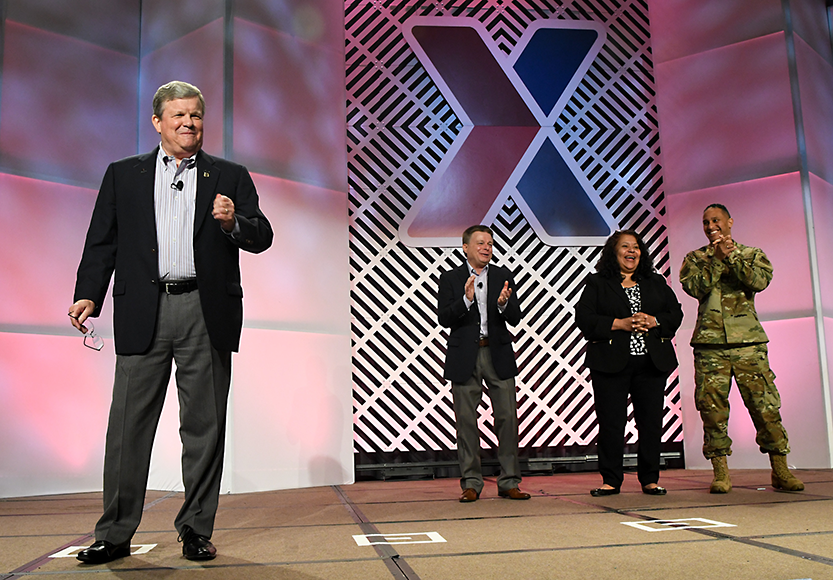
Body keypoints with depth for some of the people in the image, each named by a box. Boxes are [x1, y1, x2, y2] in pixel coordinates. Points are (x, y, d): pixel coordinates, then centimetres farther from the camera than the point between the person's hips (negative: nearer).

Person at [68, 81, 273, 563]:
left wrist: (233, 222, -15)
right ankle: (115, 534, 15)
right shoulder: (123, 175, 15)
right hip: (143, 312, 1)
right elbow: (102, 243, 11)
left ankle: (196, 531, 16)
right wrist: (88, 296, -2)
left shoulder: (231, 177, 13)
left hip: (206, 313, 0)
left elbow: (262, 238, 5)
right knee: (129, 424, 2)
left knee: (204, 425, 3)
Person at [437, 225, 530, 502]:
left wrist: (504, 304, -17)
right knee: (466, 420, 3)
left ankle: (509, 482, 10)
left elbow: (515, 318, 4)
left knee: (507, 417, 0)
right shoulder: (450, 278, 4)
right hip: (465, 357, -1)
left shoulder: (503, 276, 10)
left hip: (498, 354, 2)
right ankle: (471, 483, 14)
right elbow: (444, 319, -6)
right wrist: (466, 300, -21)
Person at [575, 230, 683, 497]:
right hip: (611, 364, -3)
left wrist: (653, 321, -7)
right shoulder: (596, 284, 7)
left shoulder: (656, 283, 18)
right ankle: (611, 481, 9)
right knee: (611, 423, -2)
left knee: (651, 422, 4)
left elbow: (676, 313, 13)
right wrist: (620, 324, -13)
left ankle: (650, 480, 17)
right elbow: (583, 319, -4)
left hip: (652, 363, 3)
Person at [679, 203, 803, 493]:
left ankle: (780, 471, 10)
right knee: (712, 408, -2)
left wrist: (730, 254, -9)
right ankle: (721, 473, 7)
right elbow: (695, 287, -5)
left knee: (766, 405, -2)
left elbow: (760, 281, -7)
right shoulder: (695, 258, 13)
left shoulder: (752, 254, 13)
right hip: (710, 343, 0)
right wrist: (716, 257, -8)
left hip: (749, 342, 0)